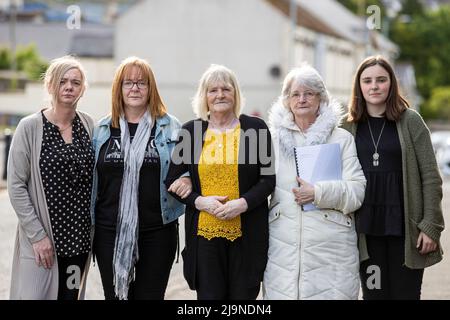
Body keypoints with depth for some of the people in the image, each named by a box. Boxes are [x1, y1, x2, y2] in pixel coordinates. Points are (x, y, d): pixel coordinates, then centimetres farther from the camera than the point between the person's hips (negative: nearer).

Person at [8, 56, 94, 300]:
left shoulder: (88, 126, 6)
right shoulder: (30, 128, -6)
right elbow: (16, 186, -7)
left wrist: (95, 230, 6)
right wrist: (37, 234, -13)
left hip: (79, 237, 4)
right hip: (41, 239, -4)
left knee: (71, 294, 9)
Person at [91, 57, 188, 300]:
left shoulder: (170, 127, 3)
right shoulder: (102, 129, 8)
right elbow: (90, 177, 12)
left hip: (157, 231, -1)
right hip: (111, 232, 2)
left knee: (151, 295, 5)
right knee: (115, 295, 8)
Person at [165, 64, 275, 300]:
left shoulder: (255, 128, 3)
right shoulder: (191, 130, 7)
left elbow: (268, 178, 2)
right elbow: (172, 181, 8)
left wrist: (243, 203, -14)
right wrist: (199, 201, -9)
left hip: (246, 234, -1)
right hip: (203, 233, 1)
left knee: (243, 294, 4)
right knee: (209, 295, 3)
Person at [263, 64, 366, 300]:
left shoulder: (342, 139, 8)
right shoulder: (274, 138, 13)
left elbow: (357, 191, 1)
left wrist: (318, 192, -11)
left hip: (331, 245, -1)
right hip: (283, 243, 1)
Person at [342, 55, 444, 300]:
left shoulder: (410, 121, 0)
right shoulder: (349, 126, 7)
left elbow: (430, 177, -3)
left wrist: (431, 225, -8)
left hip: (405, 226, -2)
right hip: (366, 228, 2)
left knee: (406, 293, 2)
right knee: (374, 293, 7)